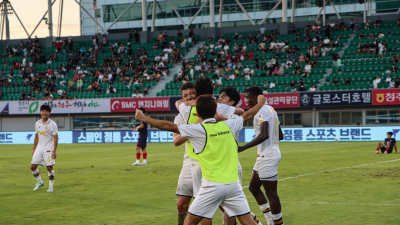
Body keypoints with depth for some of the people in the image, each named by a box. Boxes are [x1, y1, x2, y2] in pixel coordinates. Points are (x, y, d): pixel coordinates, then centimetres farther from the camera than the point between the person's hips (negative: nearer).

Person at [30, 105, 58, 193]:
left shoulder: (52, 124, -8)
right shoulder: (37, 124, 8)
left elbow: (56, 138, -9)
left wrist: (54, 151, -15)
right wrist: (34, 149, 16)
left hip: (49, 150, -5)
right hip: (39, 149, 5)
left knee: (49, 167, -6)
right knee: (33, 166, 1)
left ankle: (51, 186, 10)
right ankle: (39, 182, 21)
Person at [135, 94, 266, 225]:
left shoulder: (198, 130, -6)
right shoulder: (228, 126, 7)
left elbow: (169, 126, -7)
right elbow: (247, 116, 24)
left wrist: (143, 118, 2)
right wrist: (260, 103, 42)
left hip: (213, 184, -4)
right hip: (233, 184, 4)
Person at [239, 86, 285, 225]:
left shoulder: (261, 111, -15)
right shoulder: (270, 110, 15)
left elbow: (264, 135, -29)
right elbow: (280, 136, 20)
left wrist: (243, 148, -31)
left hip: (267, 157, -11)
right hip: (265, 156, 11)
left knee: (271, 193, -4)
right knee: (253, 187, 17)